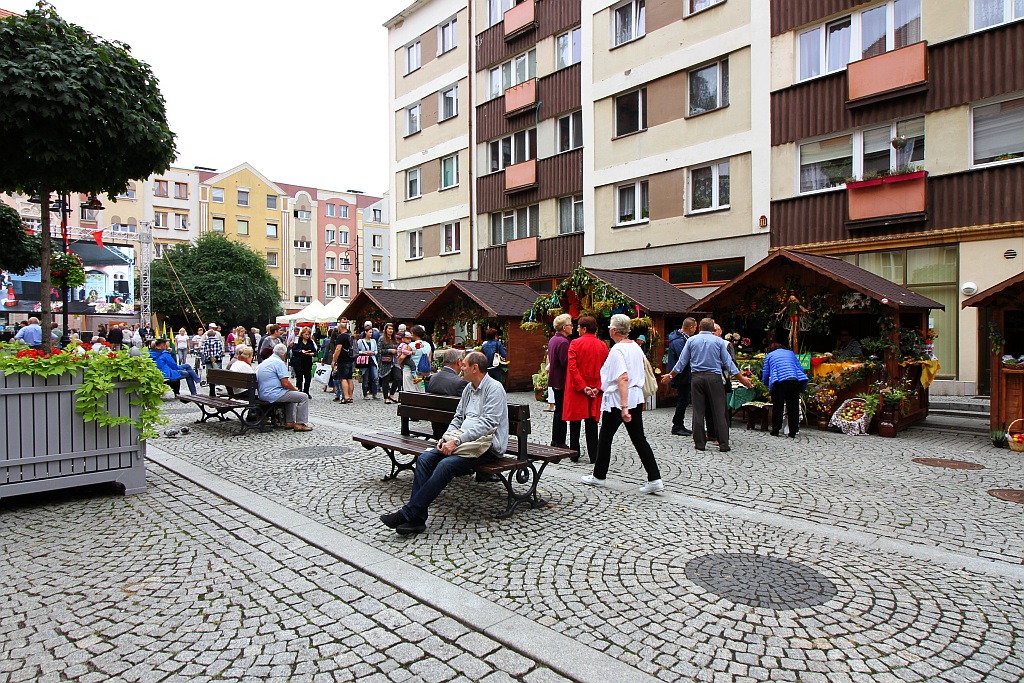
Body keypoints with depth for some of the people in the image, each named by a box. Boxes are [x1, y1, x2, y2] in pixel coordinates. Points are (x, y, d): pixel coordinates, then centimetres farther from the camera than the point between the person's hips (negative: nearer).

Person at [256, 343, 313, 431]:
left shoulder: (264, 362, 17)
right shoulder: (279, 363, -12)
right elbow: (285, 383, -18)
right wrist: (295, 389, 1)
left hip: (263, 395, 10)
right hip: (274, 395, -10)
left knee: (291, 394, 30)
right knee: (303, 397, -5)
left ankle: (289, 422, 25)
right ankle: (300, 424, -1)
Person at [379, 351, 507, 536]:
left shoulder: (494, 388, -9)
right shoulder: (468, 389, 19)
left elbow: (487, 423, -19)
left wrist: (457, 441, -23)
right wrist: (446, 438, 1)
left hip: (486, 443, -8)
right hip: (465, 439, 8)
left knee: (446, 464, -30)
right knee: (424, 459, -13)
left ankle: (408, 513, -24)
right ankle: (416, 518, -17)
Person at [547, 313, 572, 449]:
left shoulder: (553, 339, 12)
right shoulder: (563, 342, -19)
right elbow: (566, 363, -24)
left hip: (554, 380, 10)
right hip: (561, 381, -10)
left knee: (558, 410, 17)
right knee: (561, 412, -4)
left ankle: (555, 440, 24)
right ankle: (559, 442, 2)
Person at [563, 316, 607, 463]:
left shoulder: (575, 343, -8)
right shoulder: (602, 345, 4)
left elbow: (572, 367, -15)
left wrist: (582, 386, -15)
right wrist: (598, 387, -5)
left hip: (576, 390, -3)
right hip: (595, 390, 3)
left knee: (575, 421, 7)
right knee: (592, 422, 8)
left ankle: (574, 453, 13)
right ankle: (593, 455, 9)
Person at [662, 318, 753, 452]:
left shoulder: (691, 340, 6)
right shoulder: (718, 341, 3)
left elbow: (681, 362, 7)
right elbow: (728, 362, 3)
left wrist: (670, 376, 17)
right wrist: (742, 379, 10)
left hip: (696, 377, 1)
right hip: (714, 377, -1)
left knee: (698, 411, 6)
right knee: (719, 411, 1)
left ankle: (700, 443, 9)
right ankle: (723, 444, 2)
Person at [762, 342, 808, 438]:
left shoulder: (769, 355, 21)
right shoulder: (791, 353, 27)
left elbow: (765, 375, 16)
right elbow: (801, 369, 21)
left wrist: (768, 384, 35)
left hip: (779, 382, -2)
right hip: (795, 380, 2)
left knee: (777, 407, 7)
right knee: (793, 407, 9)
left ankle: (775, 430, 11)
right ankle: (793, 432, 12)